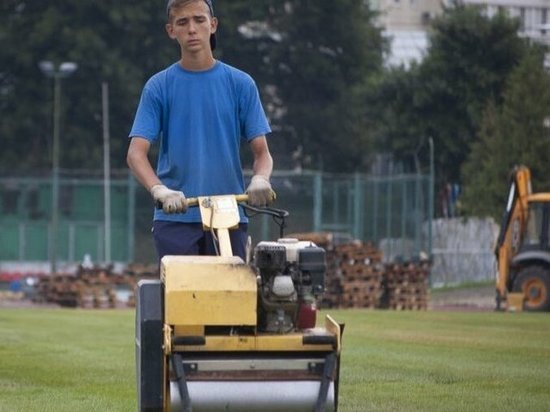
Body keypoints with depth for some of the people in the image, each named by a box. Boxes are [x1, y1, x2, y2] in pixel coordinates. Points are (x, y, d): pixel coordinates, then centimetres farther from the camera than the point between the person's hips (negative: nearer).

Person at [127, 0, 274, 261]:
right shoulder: (159, 87, 4)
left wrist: (261, 179, -19)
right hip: (175, 217, -1)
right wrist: (159, 190, -24)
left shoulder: (240, 84, 7)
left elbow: (261, 151, 5)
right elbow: (136, 153, -4)